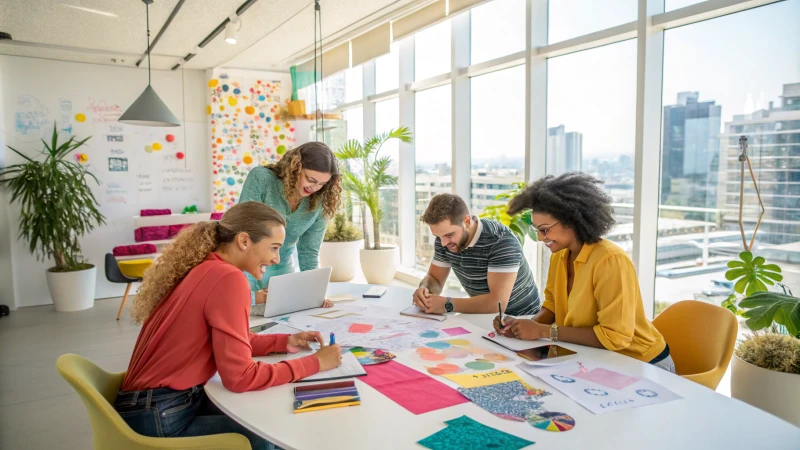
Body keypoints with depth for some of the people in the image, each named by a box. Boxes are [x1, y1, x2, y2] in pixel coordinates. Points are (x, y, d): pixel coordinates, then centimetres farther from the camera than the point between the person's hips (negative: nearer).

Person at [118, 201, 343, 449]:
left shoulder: (204, 269, 5)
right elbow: (240, 377, -22)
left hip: (178, 400, 9)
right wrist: (314, 362, -14)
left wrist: (284, 342, 3)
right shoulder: (228, 279, -22)